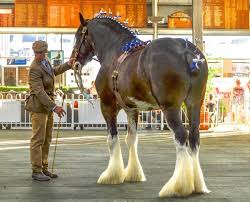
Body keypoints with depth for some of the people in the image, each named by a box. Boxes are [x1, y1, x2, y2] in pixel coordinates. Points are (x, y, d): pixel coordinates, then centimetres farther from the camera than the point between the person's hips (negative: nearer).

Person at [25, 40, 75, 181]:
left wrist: (68, 65, 30)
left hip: (48, 105, 9)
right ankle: (36, 171, -1)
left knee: (47, 139, 12)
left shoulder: (45, 61, 6)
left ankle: (44, 169, 18)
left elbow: (53, 72, 30)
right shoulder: (35, 69, -20)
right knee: (38, 139, -6)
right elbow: (39, 92, -27)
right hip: (38, 106, -9)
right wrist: (54, 107, -31)